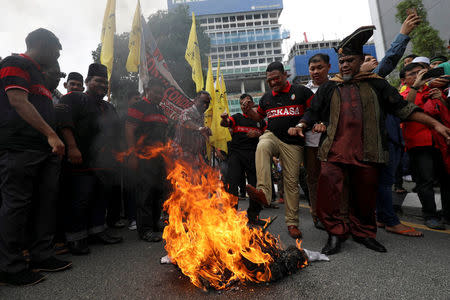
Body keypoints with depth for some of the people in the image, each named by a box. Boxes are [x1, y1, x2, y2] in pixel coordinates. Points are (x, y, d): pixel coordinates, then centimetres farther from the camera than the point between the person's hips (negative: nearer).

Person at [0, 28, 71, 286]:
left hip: (45, 149, 9)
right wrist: (51, 135, -21)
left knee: (46, 202, 8)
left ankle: (42, 256, 17)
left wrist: (54, 140, 21)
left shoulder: (39, 74, 26)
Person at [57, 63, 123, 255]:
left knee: (101, 198, 12)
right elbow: (65, 122, -13)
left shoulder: (109, 108, 24)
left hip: (105, 163, 7)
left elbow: (116, 133, 27)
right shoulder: (75, 99, 2)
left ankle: (97, 232, 25)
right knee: (80, 200, -4)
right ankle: (76, 238, 9)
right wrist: (72, 147, -23)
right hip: (83, 161, -7)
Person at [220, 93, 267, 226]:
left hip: (253, 154, 2)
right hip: (236, 152, -1)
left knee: (256, 184, 0)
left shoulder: (260, 120, 19)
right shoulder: (237, 117, 15)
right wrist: (224, 119, -29)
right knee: (232, 183, -14)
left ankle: (253, 216, 15)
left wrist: (258, 134, -3)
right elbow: (225, 123, -4)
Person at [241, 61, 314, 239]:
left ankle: (292, 222, 15)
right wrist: (248, 110, 6)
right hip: (272, 136, 2)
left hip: (293, 144, -2)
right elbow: (258, 116, 26)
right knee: (262, 147, -36)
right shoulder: (266, 98, 15)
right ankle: (264, 192, -43)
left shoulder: (301, 92, 3)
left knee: (291, 182, 0)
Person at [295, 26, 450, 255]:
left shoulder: (375, 84, 13)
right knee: (327, 194, -11)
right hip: (335, 150, 0)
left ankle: (363, 232, 30)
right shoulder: (329, 87, 13)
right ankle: (336, 232, 7)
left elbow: (402, 107, 13)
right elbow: (313, 112, 14)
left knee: (365, 195, 9)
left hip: (366, 151, 1)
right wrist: (300, 126, -5)